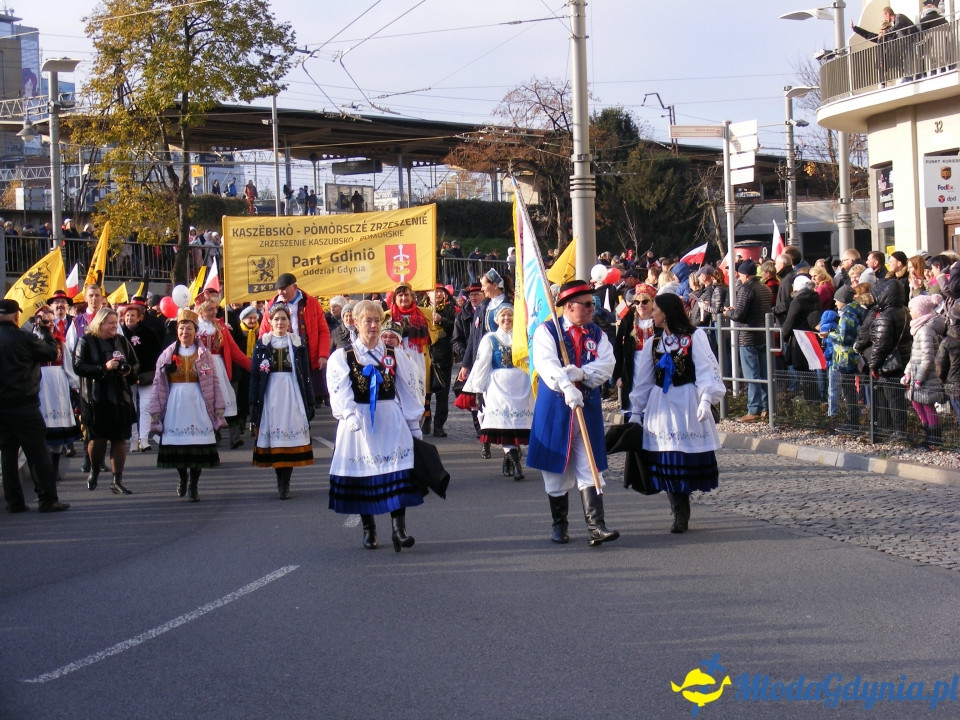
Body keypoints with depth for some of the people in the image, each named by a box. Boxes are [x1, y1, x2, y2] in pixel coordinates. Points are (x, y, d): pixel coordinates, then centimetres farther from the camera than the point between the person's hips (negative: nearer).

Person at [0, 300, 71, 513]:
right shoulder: (23, 338, -12)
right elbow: (52, 353, -2)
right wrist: (45, 330, 11)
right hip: (24, 406, -5)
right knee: (38, 453, 0)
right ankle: (48, 500, 0)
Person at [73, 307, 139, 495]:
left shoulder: (122, 341, 11)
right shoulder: (86, 342, -2)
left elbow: (136, 365, 15)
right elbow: (78, 366, -13)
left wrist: (128, 370, -8)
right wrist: (104, 368, -21)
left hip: (121, 398, 3)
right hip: (95, 399, -3)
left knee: (120, 439, 0)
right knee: (97, 437, -1)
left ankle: (118, 481, 5)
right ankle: (94, 472, 26)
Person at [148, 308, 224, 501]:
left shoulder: (204, 355, 6)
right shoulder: (167, 355, 7)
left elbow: (214, 383, 4)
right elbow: (158, 384, 6)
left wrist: (219, 408, 0)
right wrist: (155, 411, 2)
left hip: (198, 404, -1)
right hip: (175, 404, 1)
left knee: (198, 445, -5)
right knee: (176, 445, 0)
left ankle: (193, 486, 7)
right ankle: (183, 477, 27)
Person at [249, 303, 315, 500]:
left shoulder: (297, 343, 6)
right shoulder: (262, 344, 5)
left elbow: (306, 375, 7)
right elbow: (255, 374, 4)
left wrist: (310, 402, 4)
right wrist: (254, 402, -2)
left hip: (292, 395, 0)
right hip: (270, 394, 0)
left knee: (291, 435, -5)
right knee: (274, 437, -2)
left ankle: (284, 484, -2)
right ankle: (282, 483, 4)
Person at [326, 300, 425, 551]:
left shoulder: (394, 355, 9)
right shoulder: (342, 357, 1)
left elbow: (409, 391, 11)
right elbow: (340, 392, -12)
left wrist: (414, 426, 8)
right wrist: (349, 415, -29)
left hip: (391, 421, 1)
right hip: (359, 423, -1)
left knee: (398, 471, -10)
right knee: (362, 474, 2)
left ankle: (399, 527, -12)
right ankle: (368, 529, 14)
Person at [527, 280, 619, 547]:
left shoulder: (597, 335, 10)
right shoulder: (546, 331, -3)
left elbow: (606, 365, -4)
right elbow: (546, 364, -19)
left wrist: (581, 373, -22)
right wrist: (567, 387, -34)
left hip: (588, 407, 3)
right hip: (554, 408, -2)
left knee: (590, 470, -4)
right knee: (557, 470, 7)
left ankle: (596, 527, -10)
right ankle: (559, 526, 20)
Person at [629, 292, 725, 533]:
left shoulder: (695, 337, -2)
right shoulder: (653, 343, 14)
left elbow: (706, 369, -10)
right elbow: (643, 379, 16)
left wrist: (706, 399, -23)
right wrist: (636, 412, 15)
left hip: (687, 404, -5)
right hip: (660, 405, 5)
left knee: (689, 459, -6)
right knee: (666, 462, -2)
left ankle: (681, 514, 5)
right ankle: (680, 515, 1)